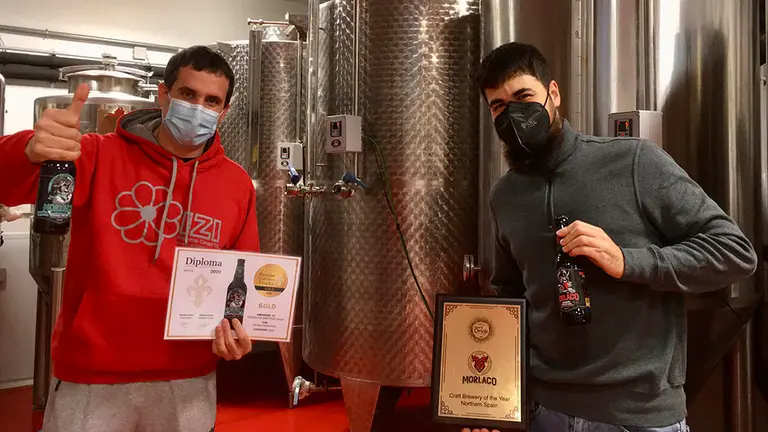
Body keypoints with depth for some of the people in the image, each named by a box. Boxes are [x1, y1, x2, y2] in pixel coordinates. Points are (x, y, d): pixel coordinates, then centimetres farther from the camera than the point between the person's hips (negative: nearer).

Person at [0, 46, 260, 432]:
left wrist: (237, 329, -10)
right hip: (89, 377, -1)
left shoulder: (238, 184, 0)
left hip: (187, 380, 2)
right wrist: (32, 151, -41)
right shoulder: (101, 156, -6)